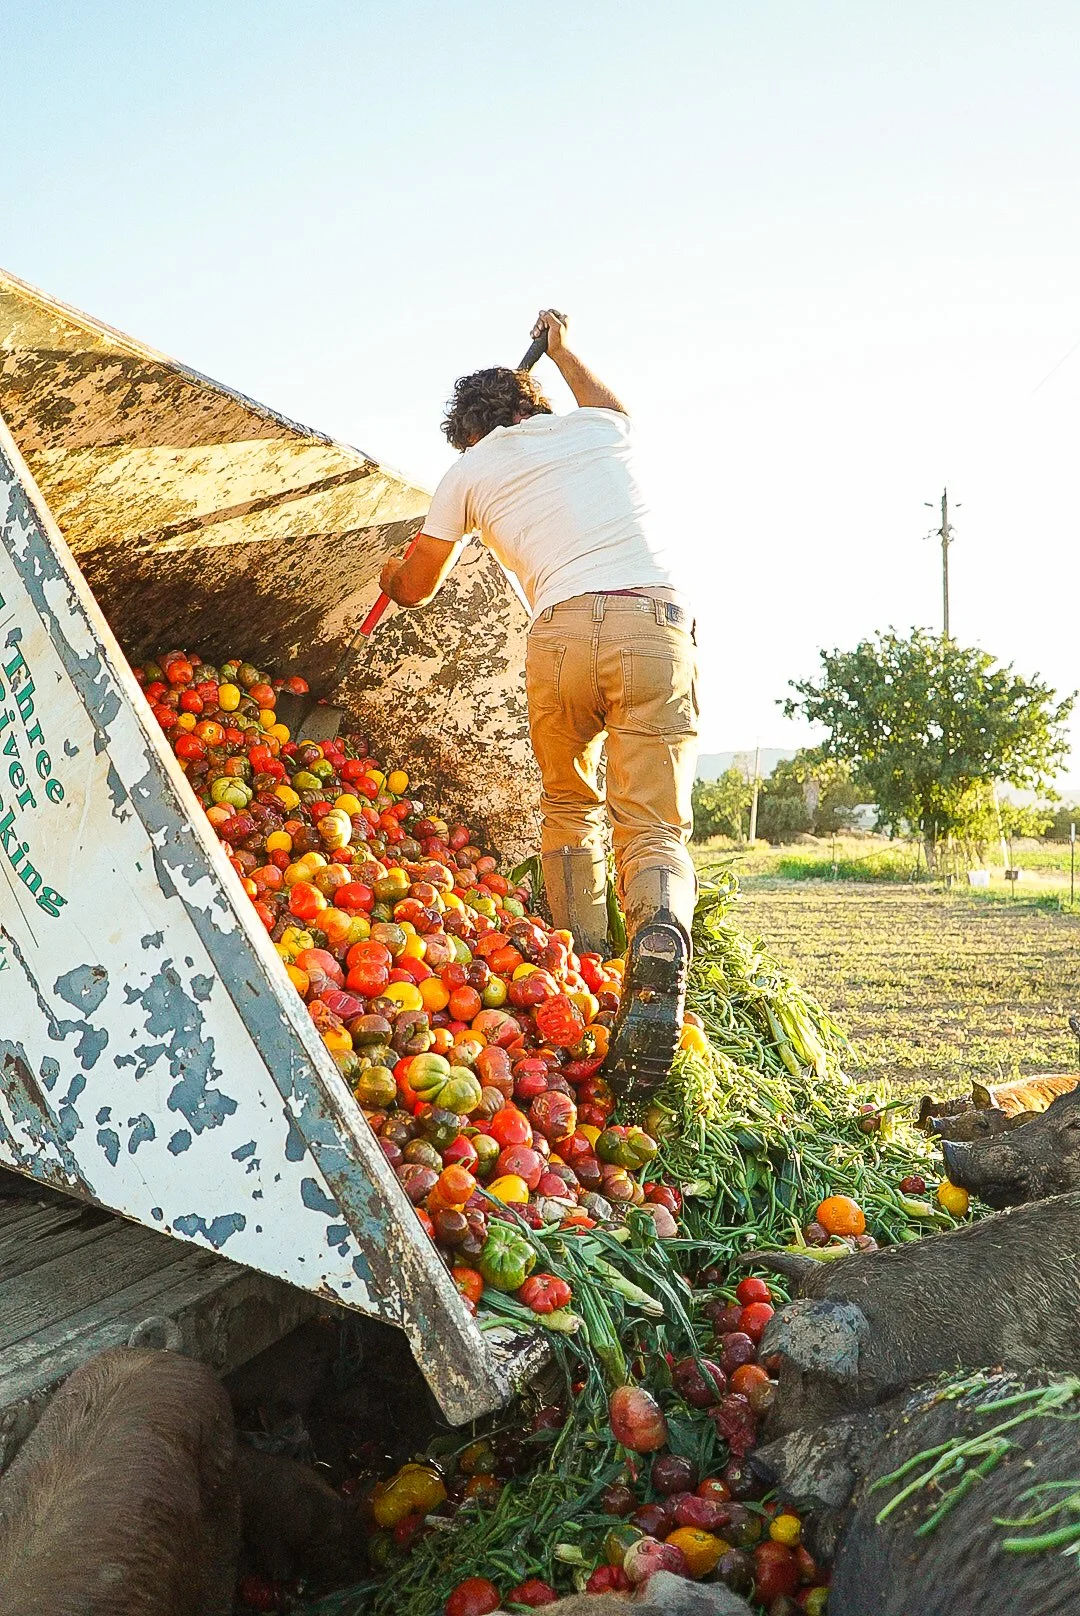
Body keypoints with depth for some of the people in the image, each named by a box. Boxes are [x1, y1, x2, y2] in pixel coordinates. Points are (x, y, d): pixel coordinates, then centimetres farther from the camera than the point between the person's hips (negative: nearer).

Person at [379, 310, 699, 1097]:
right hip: (657, 624, 1)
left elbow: (415, 589, 28)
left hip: (565, 629, -1)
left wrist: (395, 573, 52)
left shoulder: (469, 472, 19)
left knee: (568, 808, 22)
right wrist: (561, 348, 71)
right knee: (653, 825, -2)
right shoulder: (594, 426, 26)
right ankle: (660, 942, -32)